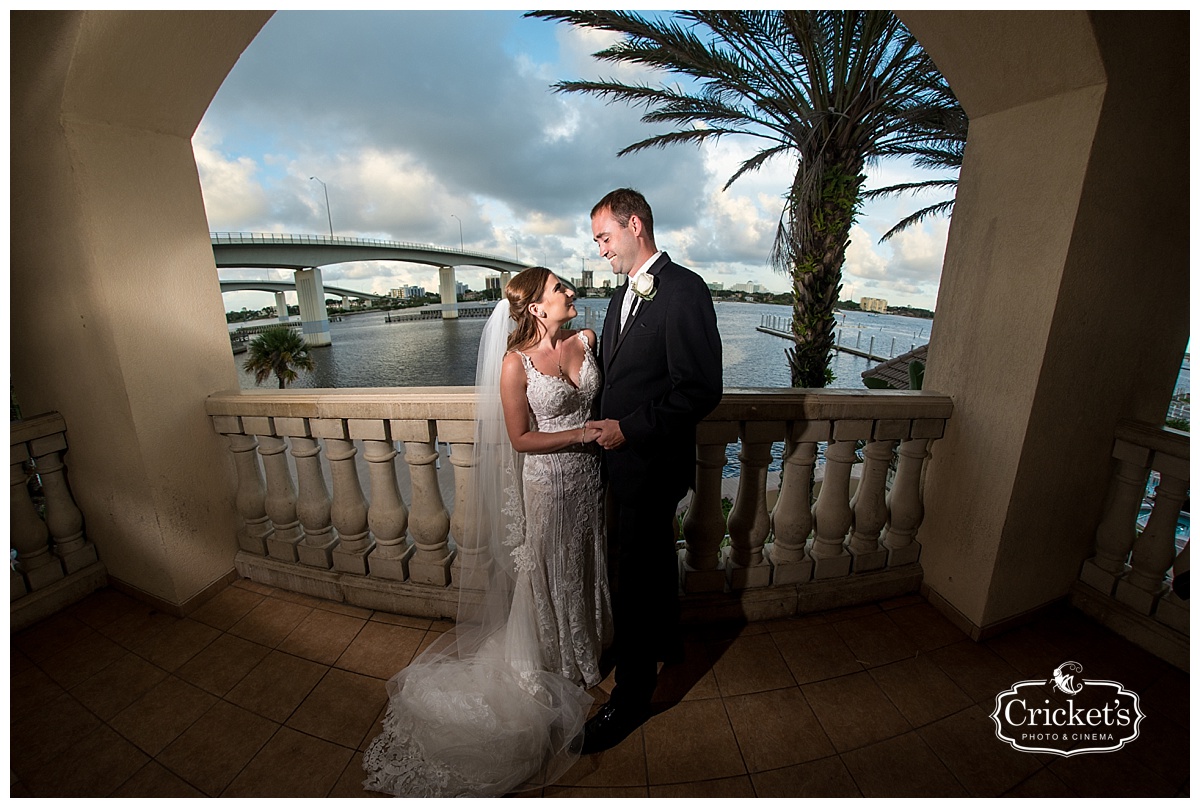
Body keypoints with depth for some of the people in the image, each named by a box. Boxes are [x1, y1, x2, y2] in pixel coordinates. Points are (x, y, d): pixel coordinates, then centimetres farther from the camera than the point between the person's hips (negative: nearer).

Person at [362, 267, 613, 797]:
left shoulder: (586, 340, -2)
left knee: (587, 564, 23)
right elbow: (520, 439, -15)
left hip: (590, 476, 5)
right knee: (549, 572, 16)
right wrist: (582, 433, -18)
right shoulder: (515, 362, -17)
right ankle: (554, 663, 43)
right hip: (548, 483, -5)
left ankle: (589, 644, 51)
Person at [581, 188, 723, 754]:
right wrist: (604, 421, 3)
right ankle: (666, 643, 50)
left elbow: (701, 389, -22)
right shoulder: (624, 295, 12)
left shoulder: (684, 290, -17)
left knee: (637, 581, 5)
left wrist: (629, 428, -21)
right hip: (626, 459, 9)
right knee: (653, 561, 26)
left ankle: (631, 696, 27)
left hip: (651, 466, -9)